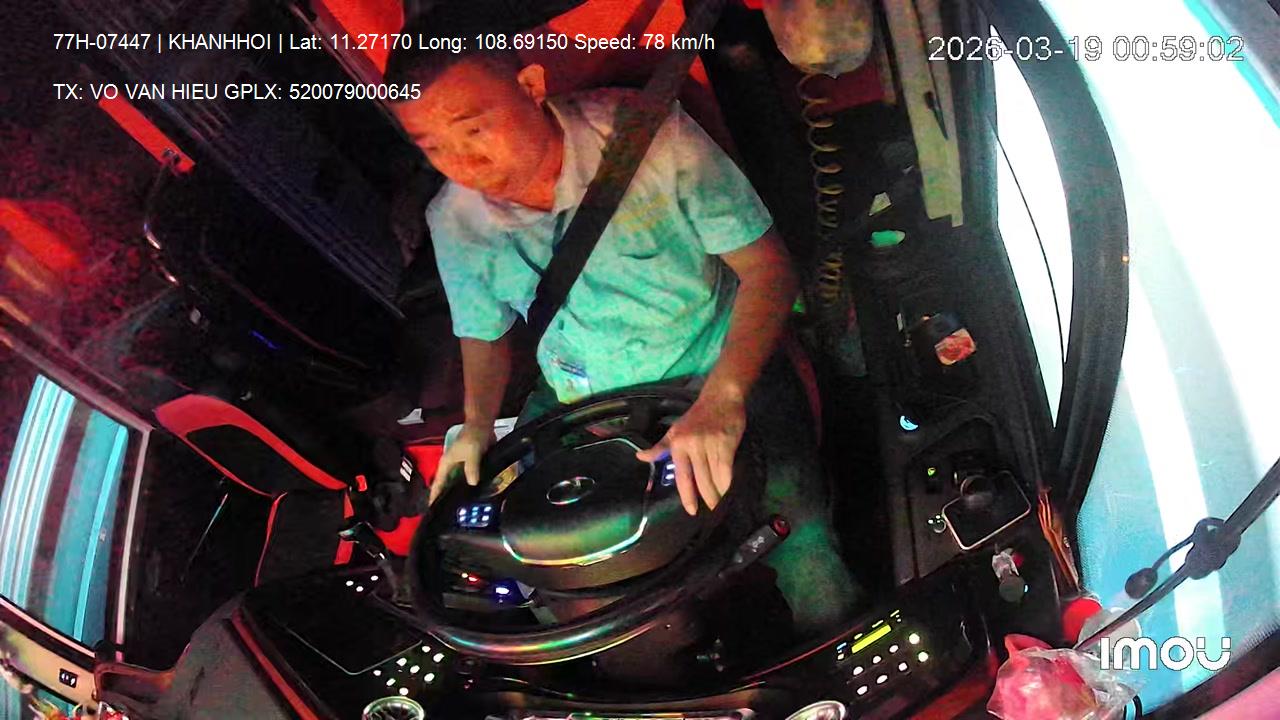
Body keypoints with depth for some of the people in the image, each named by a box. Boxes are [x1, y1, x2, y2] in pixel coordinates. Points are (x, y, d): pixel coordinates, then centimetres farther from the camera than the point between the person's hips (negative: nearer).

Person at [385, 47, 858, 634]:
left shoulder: (649, 134, -20)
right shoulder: (453, 220, -7)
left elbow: (767, 267, -17)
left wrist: (722, 399, -31)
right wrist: (476, 427, -5)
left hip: (724, 377, -3)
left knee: (818, 598, -19)